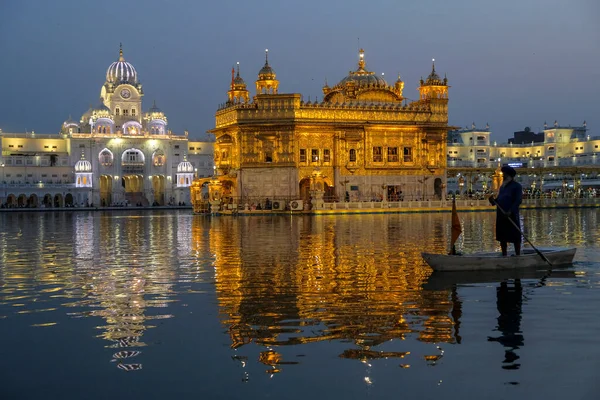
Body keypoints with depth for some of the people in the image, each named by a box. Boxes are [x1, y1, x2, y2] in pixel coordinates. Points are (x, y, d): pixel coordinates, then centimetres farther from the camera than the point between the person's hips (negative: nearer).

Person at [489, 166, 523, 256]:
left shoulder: (517, 186, -2)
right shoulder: (502, 186, 19)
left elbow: (518, 200, -13)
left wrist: (510, 211, -25)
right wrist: (493, 200, -4)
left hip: (511, 216, -7)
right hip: (500, 215, 7)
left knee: (515, 237, -3)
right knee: (502, 237, 10)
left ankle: (518, 256, 1)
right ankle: (504, 255, 17)